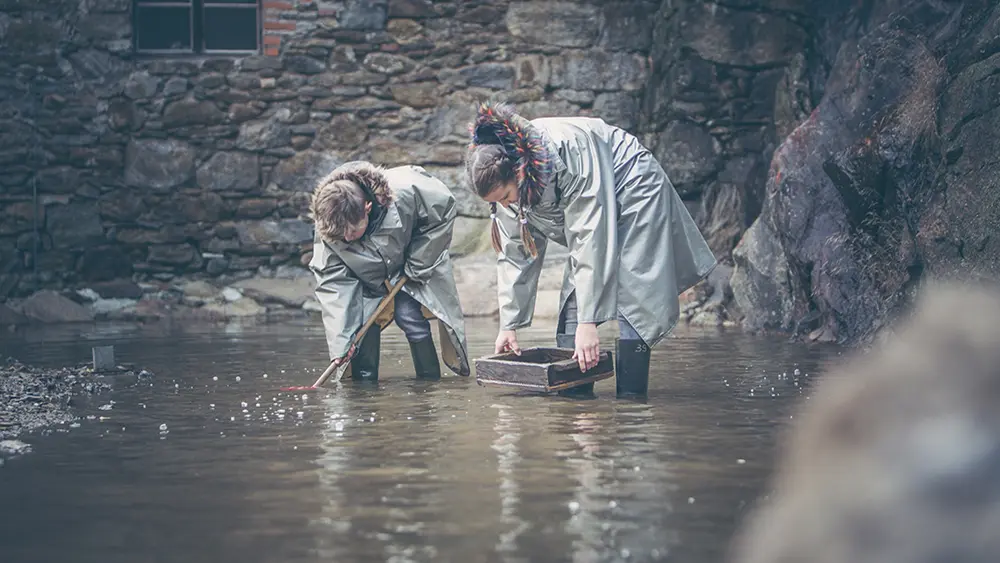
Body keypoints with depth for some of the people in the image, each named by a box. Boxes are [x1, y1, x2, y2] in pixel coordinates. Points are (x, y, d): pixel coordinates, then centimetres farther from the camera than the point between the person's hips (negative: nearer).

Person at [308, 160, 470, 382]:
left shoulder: (403, 193, -38)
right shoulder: (326, 229, -30)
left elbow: (443, 207, -20)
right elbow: (333, 281, -25)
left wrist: (416, 265, -18)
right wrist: (340, 340, -33)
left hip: (410, 267, -2)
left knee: (409, 315, -16)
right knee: (363, 319, -15)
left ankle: (430, 379, -1)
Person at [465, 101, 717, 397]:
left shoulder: (566, 151, -37)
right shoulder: (502, 178, -15)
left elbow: (592, 239, -37)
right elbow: (514, 254, -5)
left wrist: (588, 322, -37)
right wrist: (509, 324, -6)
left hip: (632, 192, -7)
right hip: (591, 210, 7)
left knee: (630, 298, -19)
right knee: (571, 304, -3)